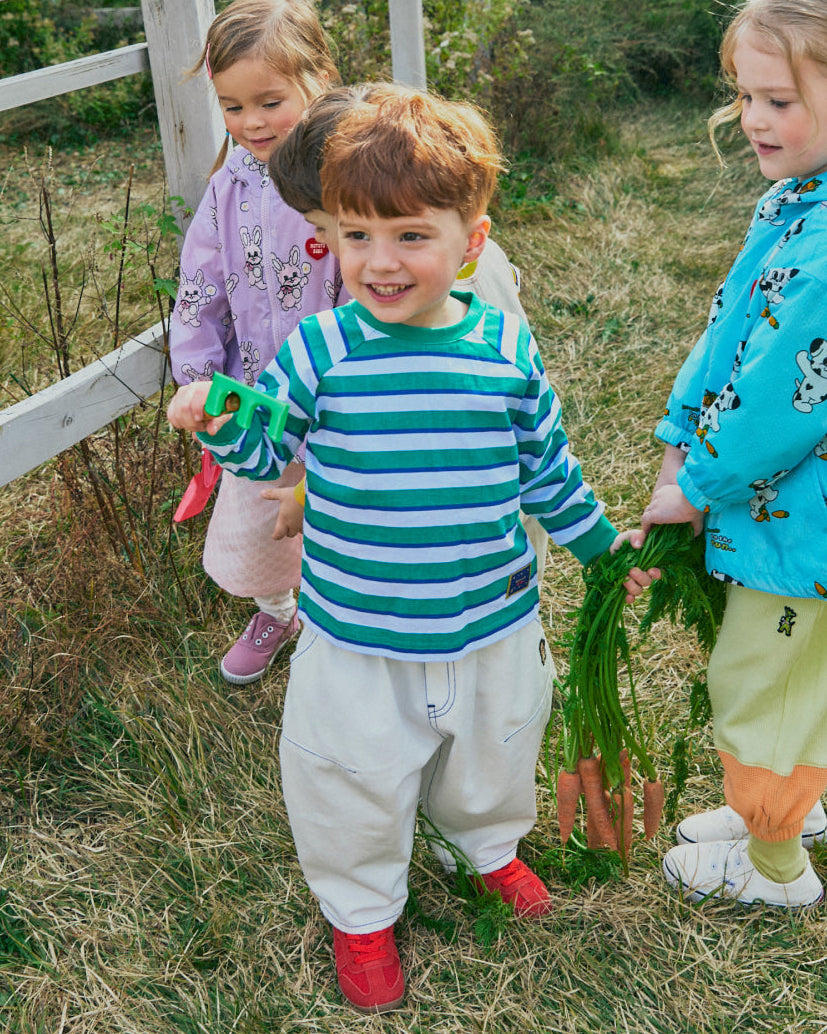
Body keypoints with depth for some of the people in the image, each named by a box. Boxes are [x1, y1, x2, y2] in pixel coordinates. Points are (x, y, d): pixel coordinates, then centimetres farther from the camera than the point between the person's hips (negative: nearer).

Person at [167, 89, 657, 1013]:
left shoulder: (507, 347, -8)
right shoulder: (321, 348, -13)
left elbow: (545, 469, 5)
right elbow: (269, 450, -3)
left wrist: (603, 544, 13)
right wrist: (219, 423, -24)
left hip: (494, 627, 2)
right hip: (355, 636, -2)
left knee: (491, 759, 26)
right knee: (354, 784, 15)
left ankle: (487, 843, 60)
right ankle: (361, 910, 45)